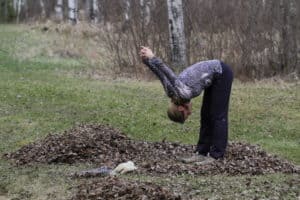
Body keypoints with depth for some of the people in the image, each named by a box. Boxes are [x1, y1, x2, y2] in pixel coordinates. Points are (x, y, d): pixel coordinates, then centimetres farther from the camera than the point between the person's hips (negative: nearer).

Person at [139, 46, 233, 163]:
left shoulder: (183, 94, -28)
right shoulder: (171, 92, -6)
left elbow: (170, 76, -41)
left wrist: (152, 58, -47)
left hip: (222, 73, -8)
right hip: (214, 75, 8)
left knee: (217, 116, -6)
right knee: (206, 115, 7)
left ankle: (216, 155, -2)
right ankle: (202, 152, 8)